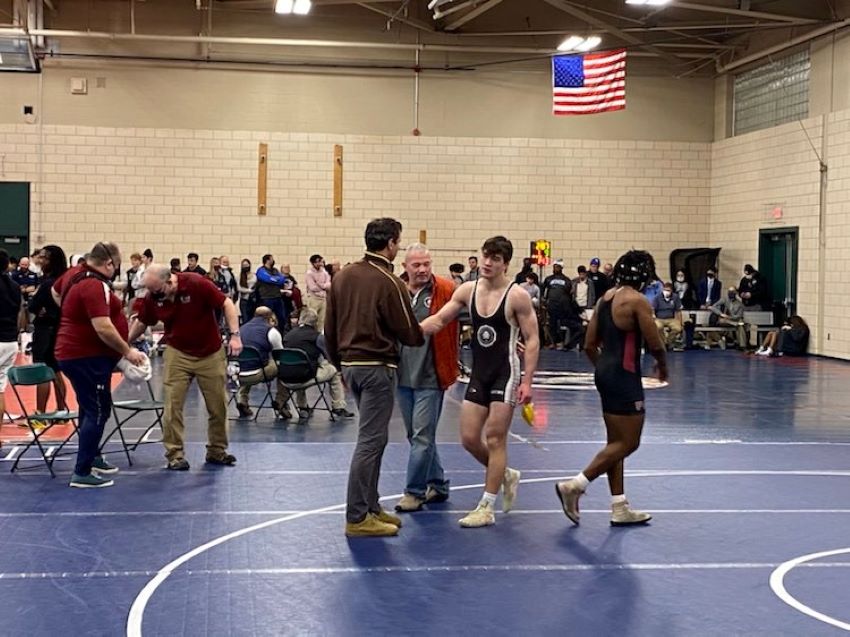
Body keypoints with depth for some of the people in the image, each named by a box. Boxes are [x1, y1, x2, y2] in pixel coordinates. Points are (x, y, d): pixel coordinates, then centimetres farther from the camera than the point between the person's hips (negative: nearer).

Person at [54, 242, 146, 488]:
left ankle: (92, 457, 36)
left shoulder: (74, 273, 6)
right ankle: (82, 473, -6)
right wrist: (127, 351, -19)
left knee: (90, 408, 22)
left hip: (75, 351, 10)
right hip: (87, 357, -10)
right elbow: (103, 328, -29)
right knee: (97, 411, -7)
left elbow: (55, 292, 28)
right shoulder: (95, 286, -24)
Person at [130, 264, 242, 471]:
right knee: (172, 405, -6)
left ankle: (216, 450, 23)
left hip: (210, 354, -1)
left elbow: (226, 304, -17)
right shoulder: (152, 297, -10)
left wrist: (234, 335, -24)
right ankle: (175, 454, 3)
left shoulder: (197, 284, -22)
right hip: (177, 355, 2)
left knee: (218, 405, 7)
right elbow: (141, 322, 6)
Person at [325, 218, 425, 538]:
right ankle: (357, 517, -2)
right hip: (376, 367, -8)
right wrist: (424, 334, 12)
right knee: (370, 441, -4)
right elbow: (409, 333, -10)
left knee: (373, 438, 18)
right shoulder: (388, 282, -14)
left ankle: (371, 507, 24)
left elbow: (330, 327, 12)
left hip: (350, 364, 8)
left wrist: (340, 363, 22)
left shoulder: (342, 275, 7)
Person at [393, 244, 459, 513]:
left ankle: (415, 492, 7)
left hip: (430, 378, -5)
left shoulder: (445, 290, -7)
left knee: (422, 437, -3)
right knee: (416, 436, 15)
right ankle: (437, 484, 30)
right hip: (402, 376, 5)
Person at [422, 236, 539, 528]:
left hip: (505, 374, -6)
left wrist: (527, 381, -16)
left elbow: (532, 339, -10)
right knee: (469, 438, 5)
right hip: (478, 373, 6)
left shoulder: (517, 296, -11)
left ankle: (487, 508, 5)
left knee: (495, 438, -3)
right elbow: (438, 320, 6)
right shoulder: (468, 290, 4)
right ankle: (506, 475, 32)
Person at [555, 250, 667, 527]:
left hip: (605, 372, 9)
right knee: (628, 442, -1)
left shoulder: (605, 298, 11)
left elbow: (589, 345, 13)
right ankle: (574, 486, -6)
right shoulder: (638, 301, -13)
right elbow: (655, 345, -12)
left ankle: (620, 508, 19)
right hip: (625, 377, -9)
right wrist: (663, 366, 7)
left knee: (616, 442, 14)